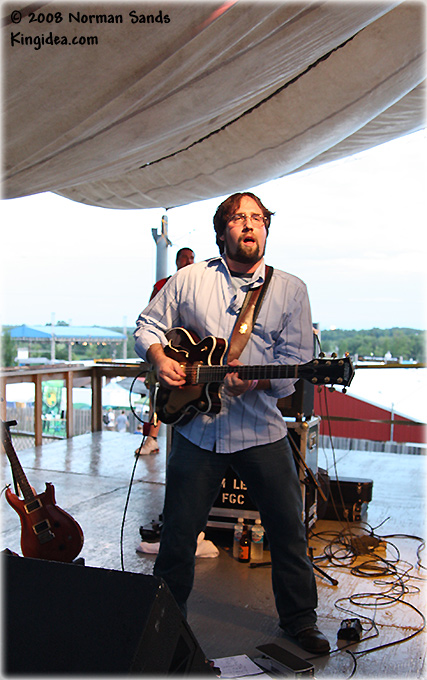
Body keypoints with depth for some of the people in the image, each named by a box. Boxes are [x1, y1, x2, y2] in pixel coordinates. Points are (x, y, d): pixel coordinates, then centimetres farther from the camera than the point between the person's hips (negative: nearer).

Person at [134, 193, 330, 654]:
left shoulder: (290, 289, 1)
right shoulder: (189, 280, 4)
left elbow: (297, 363, -4)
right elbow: (148, 326, 12)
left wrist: (255, 380, -23)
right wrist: (159, 358, -8)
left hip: (261, 430, 0)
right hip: (195, 428, 0)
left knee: (288, 529, 9)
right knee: (178, 535, 10)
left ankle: (300, 620, 34)